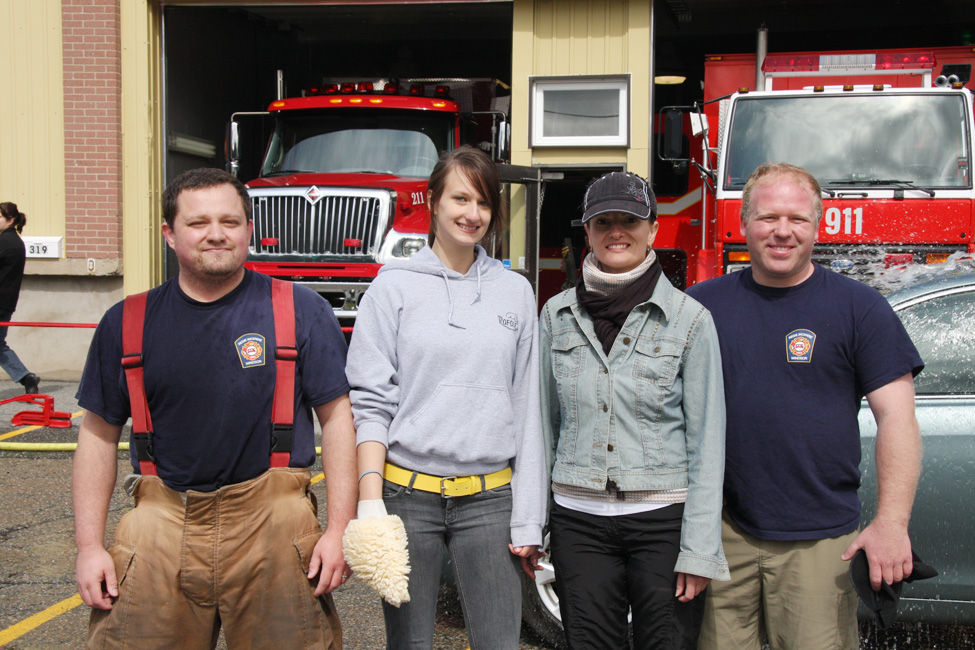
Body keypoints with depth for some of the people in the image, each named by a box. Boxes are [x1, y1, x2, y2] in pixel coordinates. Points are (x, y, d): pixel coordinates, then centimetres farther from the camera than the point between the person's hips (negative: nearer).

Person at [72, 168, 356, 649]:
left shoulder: (301, 311, 0)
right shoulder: (126, 324, 6)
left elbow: (336, 417, -1)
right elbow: (98, 435, 9)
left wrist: (339, 530, -7)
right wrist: (90, 546, 4)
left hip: (274, 527, -1)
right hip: (161, 524, 2)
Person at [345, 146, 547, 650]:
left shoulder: (515, 292, 9)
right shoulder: (394, 287, 2)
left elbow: (526, 410, 7)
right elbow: (370, 400, -1)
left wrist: (528, 519, 3)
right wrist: (369, 500, -12)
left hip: (488, 499, 2)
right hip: (407, 494, -1)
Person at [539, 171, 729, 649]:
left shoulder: (689, 319, -5)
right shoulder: (558, 314, 5)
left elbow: (707, 443, -6)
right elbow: (543, 424, 9)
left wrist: (699, 550, -10)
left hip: (663, 519, -2)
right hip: (579, 520, 3)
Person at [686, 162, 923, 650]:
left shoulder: (858, 307, 0)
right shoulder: (702, 303, 5)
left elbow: (896, 415, -4)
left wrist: (891, 523, -14)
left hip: (818, 540, -2)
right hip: (720, 533, 2)